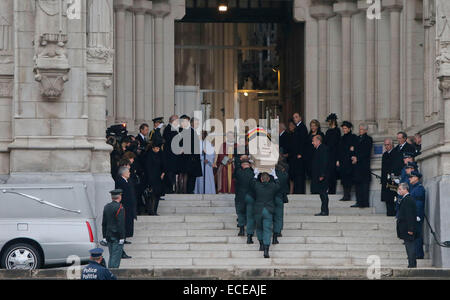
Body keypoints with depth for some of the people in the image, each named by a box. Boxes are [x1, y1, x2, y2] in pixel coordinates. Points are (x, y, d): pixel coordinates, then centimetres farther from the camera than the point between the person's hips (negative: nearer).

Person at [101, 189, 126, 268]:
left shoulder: (106, 207, 9)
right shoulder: (119, 207, -13)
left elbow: (104, 223, 13)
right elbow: (121, 224, -17)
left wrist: (104, 237, 18)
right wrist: (122, 237, -14)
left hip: (109, 236, 7)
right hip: (117, 237, -7)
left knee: (111, 256, 14)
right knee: (116, 256, -5)